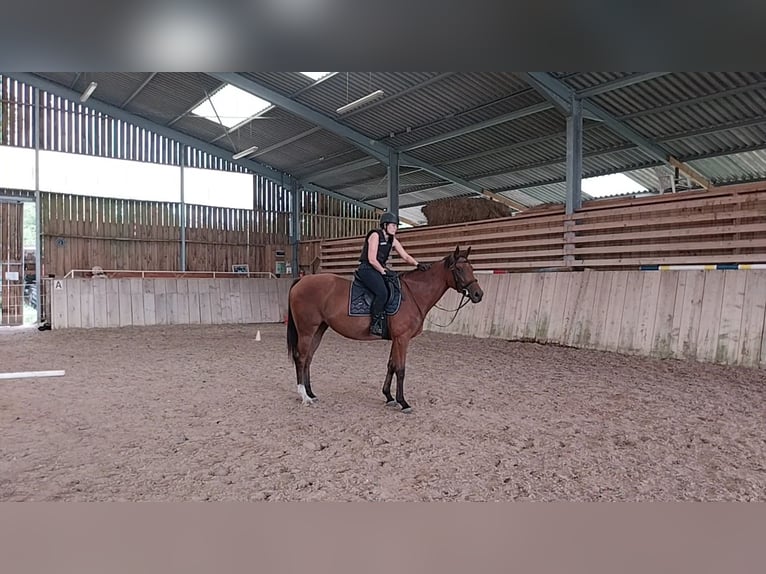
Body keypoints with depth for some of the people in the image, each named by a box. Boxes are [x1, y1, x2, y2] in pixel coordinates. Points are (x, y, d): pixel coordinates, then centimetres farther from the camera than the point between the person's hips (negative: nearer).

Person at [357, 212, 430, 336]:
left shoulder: (393, 240, 11)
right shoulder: (375, 235, -11)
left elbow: (406, 256, 8)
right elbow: (372, 259, -17)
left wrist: (418, 264, -8)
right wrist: (384, 271, -14)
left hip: (379, 269, 9)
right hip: (367, 269, -9)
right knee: (382, 292, -30)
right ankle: (375, 324, -23)